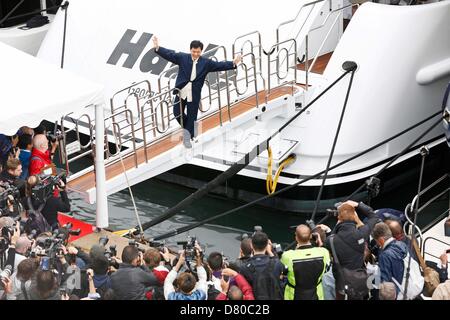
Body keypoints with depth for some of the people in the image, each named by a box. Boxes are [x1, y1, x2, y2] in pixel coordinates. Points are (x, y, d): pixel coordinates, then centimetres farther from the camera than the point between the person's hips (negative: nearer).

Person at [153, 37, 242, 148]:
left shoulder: (206, 62, 2)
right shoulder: (182, 57, 1)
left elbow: (220, 65, -1)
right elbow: (170, 54, -4)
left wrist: (233, 63, -14)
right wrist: (157, 48, -16)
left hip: (194, 94, 0)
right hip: (181, 91, 1)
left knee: (192, 116, 5)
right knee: (177, 113, 4)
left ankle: (188, 138, 18)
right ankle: (187, 128, 31)